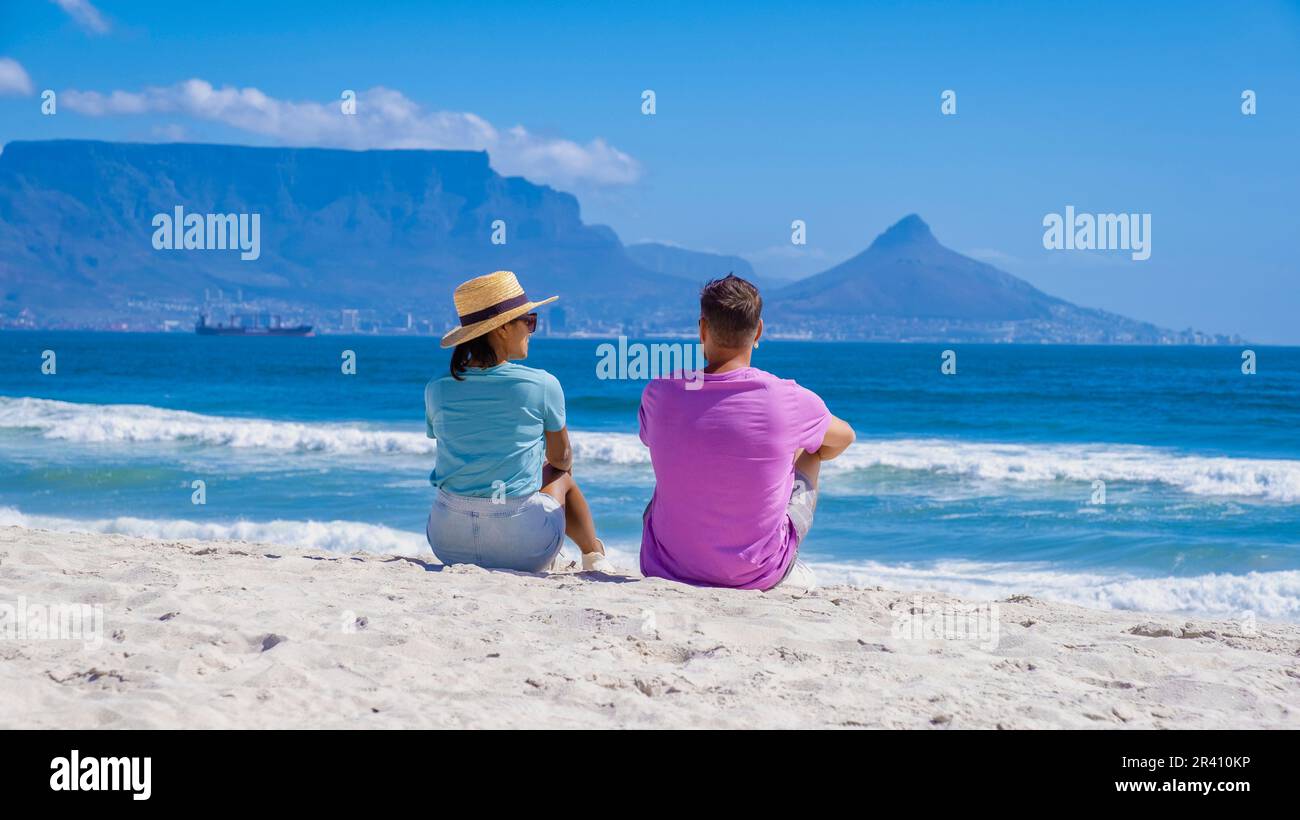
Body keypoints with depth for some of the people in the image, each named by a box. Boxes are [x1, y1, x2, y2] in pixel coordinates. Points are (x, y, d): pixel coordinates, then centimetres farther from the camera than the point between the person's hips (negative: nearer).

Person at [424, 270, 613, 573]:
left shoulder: (437, 391, 0)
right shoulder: (542, 386, -8)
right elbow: (561, 459, 9)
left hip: (448, 544, 3)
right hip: (520, 545, -3)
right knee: (562, 478, 29)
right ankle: (594, 556, 49)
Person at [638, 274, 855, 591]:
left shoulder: (659, 394, -11)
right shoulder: (787, 400, -15)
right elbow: (844, 437, 9)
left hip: (664, 568, 2)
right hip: (757, 574, -1)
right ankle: (789, 572, 43)